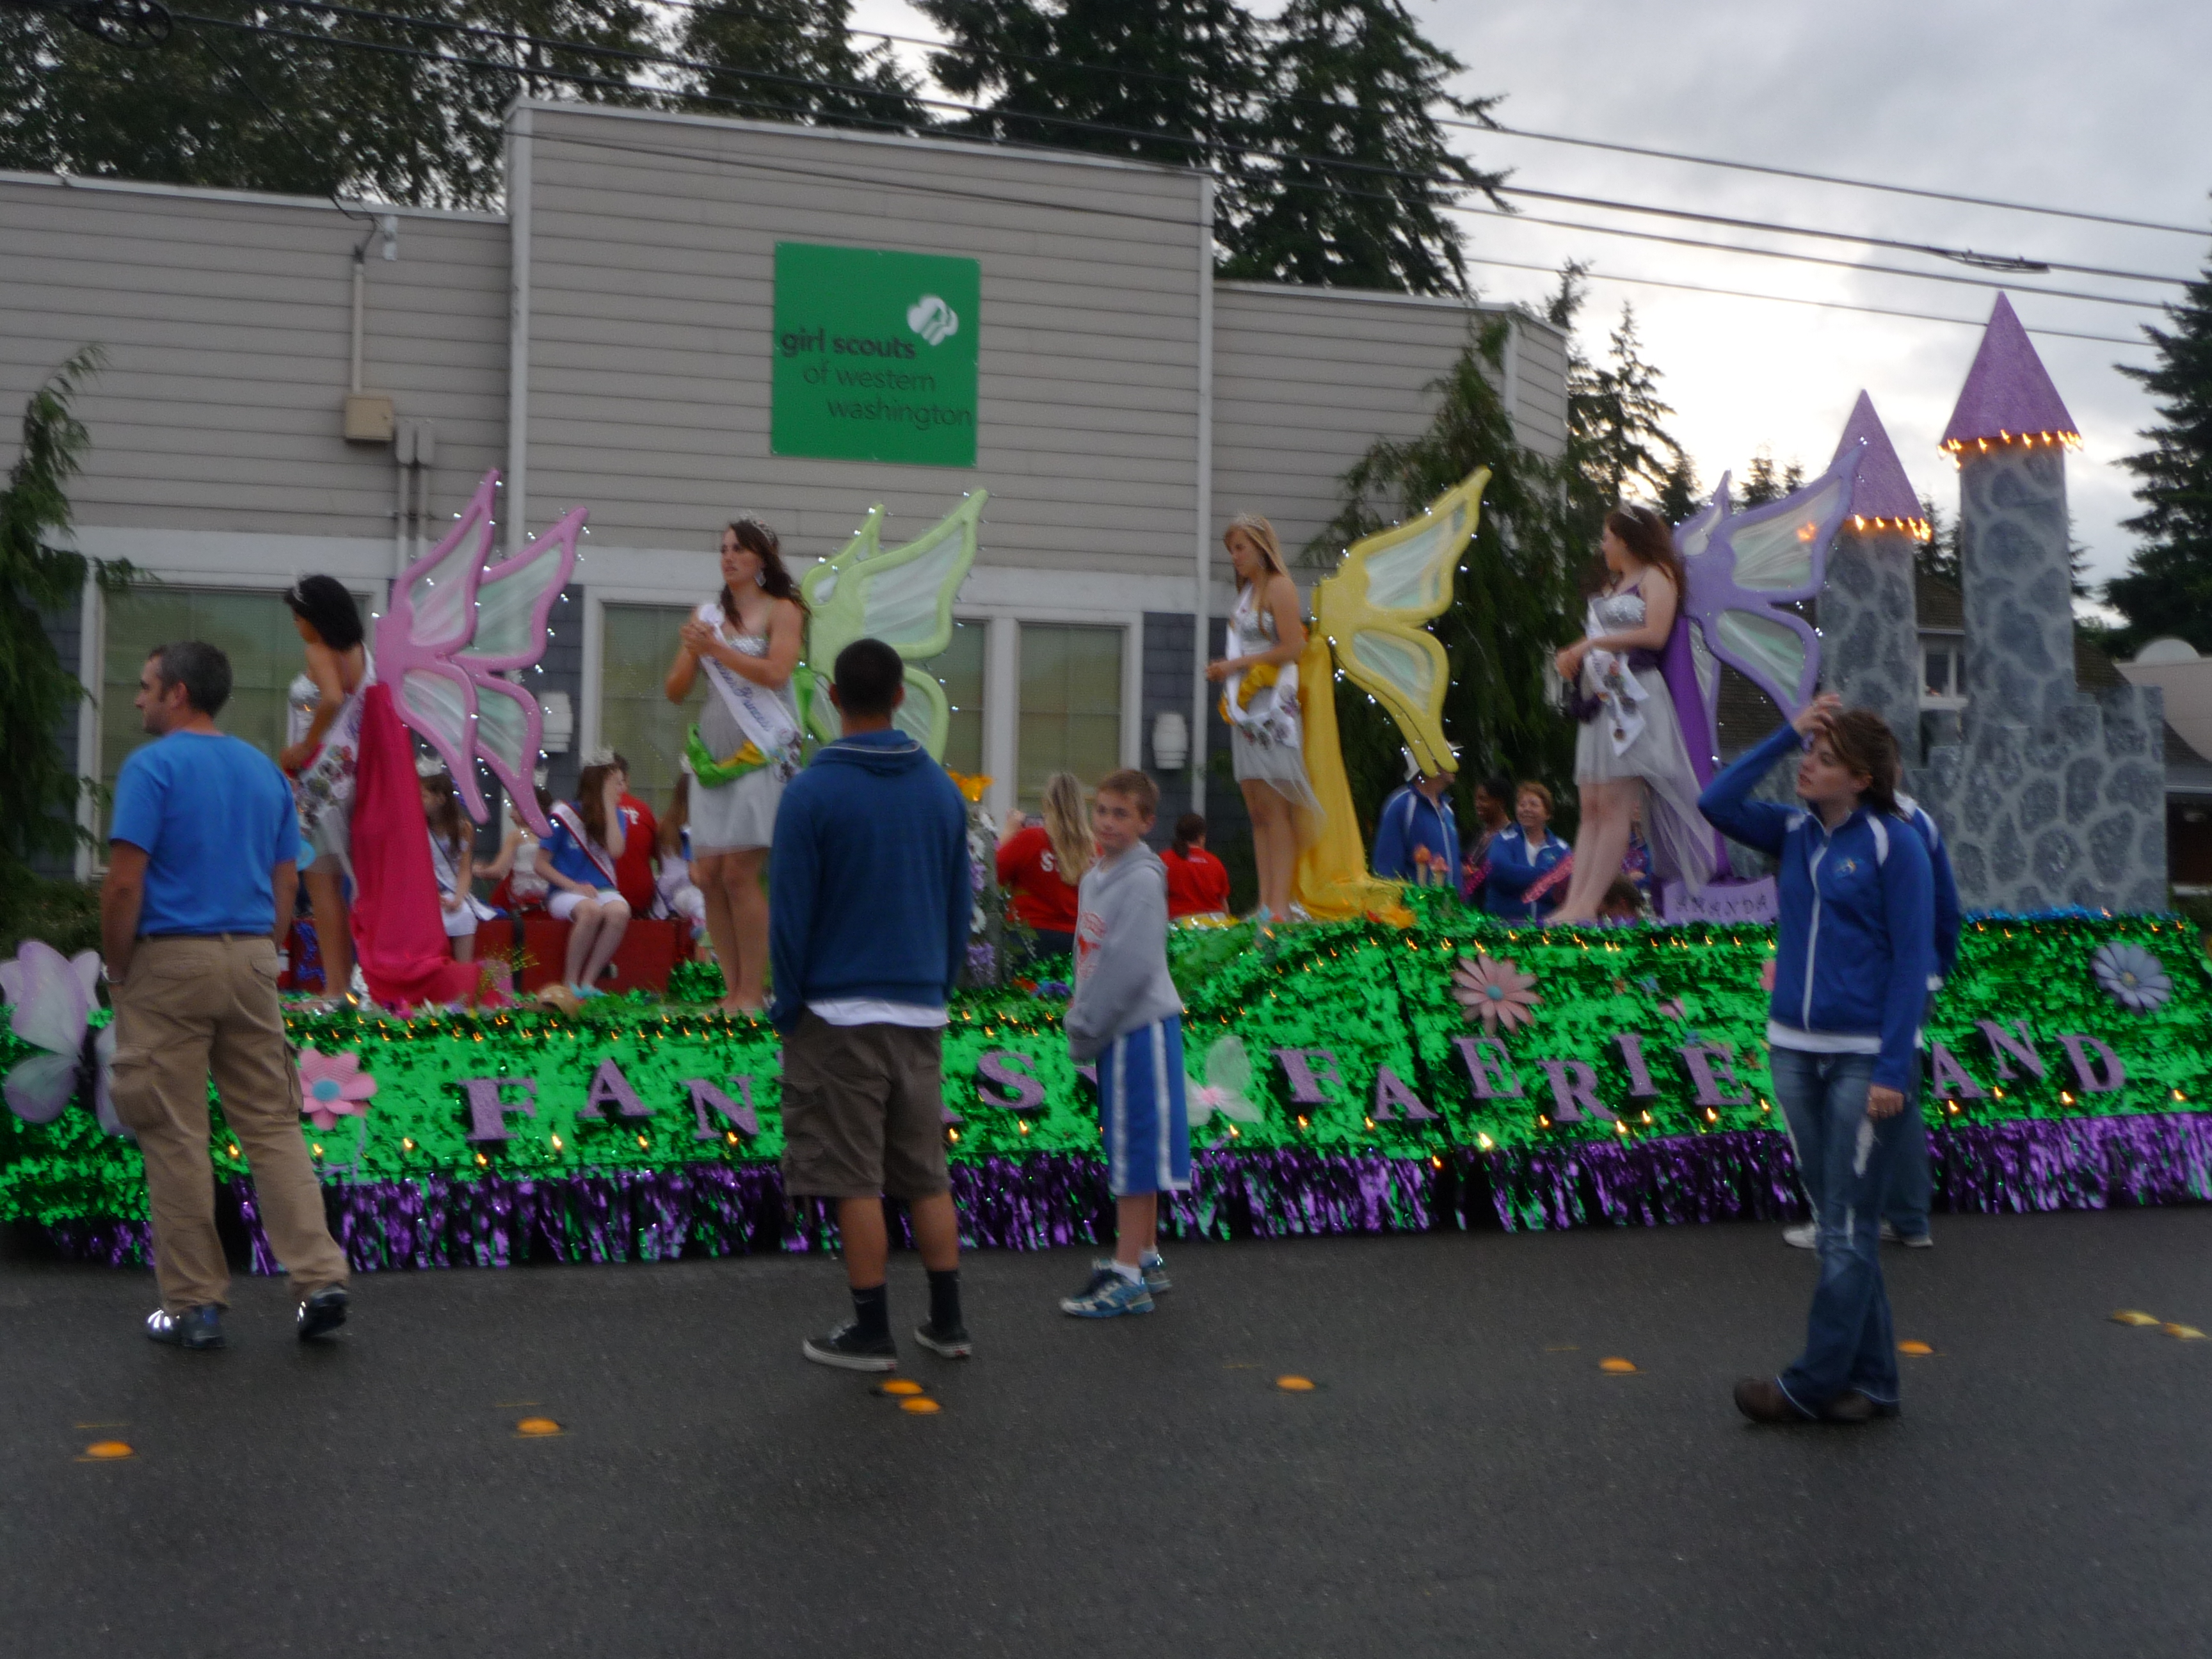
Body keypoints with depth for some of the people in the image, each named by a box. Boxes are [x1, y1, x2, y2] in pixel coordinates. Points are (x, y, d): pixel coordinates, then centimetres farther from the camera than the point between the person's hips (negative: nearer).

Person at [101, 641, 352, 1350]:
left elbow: (125, 883, -15)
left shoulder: (151, 767, -9)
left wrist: (118, 970, -4)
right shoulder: (266, 771, 10)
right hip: (250, 962, 5)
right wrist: (256, 959, 16)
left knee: (176, 1137, 3)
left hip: (170, 962, -5)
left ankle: (195, 1304, 9)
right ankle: (320, 1280, 2)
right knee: (273, 1126, 8)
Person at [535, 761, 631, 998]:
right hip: (565, 892, -3)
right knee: (591, 910, -38)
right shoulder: (564, 816, -3)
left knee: (620, 912, -33)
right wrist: (574, 886, -14)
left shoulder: (616, 815, 8)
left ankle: (588, 982, -24)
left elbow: (615, 851, -12)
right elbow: (541, 865, -2)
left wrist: (609, 807, -11)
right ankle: (570, 983, -23)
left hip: (602, 889, 3)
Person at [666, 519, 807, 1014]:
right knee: (709, 875, -1)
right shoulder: (707, 615, 16)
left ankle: (752, 992, -5)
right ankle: (732, 988, 6)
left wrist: (716, 648, -12)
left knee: (739, 872, -12)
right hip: (714, 752, 5)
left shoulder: (782, 610, 2)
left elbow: (776, 673, -14)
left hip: (763, 751, -5)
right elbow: (675, 691, 14)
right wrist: (691, 652, -5)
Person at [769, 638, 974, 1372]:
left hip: (839, 1014, -5)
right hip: (920, 1013, 5)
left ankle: (871, 1332, 10)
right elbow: (961, 904, 9)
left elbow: (789, 912, -10)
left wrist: (787, 1007, 0)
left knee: (856, 1181, 3)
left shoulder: (812, 791, -10)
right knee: (927, 1174, 13)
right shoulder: (942, 790, 4)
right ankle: (948, 1322, 18)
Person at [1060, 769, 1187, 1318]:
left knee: (1136, 1152, -5)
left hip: (1141, 1028, -9)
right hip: (1114, 1030, 9)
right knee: (1129, 1149, 15)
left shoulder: (1142, 880, -15)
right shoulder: (1095, 876, 14)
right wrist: (1080, 1020, 8)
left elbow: (1132, 966, -20)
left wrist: (1086, 1025, -13)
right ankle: (1146, 1258, 25)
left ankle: (1128, 1276, -1)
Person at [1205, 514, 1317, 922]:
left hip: (1273, 704, -8)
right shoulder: (1247, 591, 20)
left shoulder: (1279, 587, -5)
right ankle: (1265, 904, 5)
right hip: (1244, 705, 8)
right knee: (1256, 809, 5)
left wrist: (1235, 665, -10)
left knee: (1275, 809, -9)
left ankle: (1280, 904, -9)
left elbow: (1291, 647, -13)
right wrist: (1224, 670, 5)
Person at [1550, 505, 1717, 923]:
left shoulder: (1656, 576, 3)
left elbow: (1654, 635, -12)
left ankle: (1587, 904, -18)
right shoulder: (1613, 584, 27)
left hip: (1634, 696, -8)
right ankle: (1573, 901, -5)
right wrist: (1572, 655, 1)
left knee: (1613, 805, -13)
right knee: (1590, 809, 0)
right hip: (1601, 699, 8)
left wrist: (1592, 643, -8)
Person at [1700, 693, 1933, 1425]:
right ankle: (1871, 1380, 20)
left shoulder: (1894, 844, -9)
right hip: (1795, 1051, 6)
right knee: (1836, 1222, 11)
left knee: (1848, 1229, 1)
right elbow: (1716, 804, -2)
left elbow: (1912, 962, -10)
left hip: (1865, 1058, -6)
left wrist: (1892, 1071, -15)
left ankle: (1815, 1383, 7)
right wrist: (1786, 733, -4)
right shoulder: (1794, 833, 8)